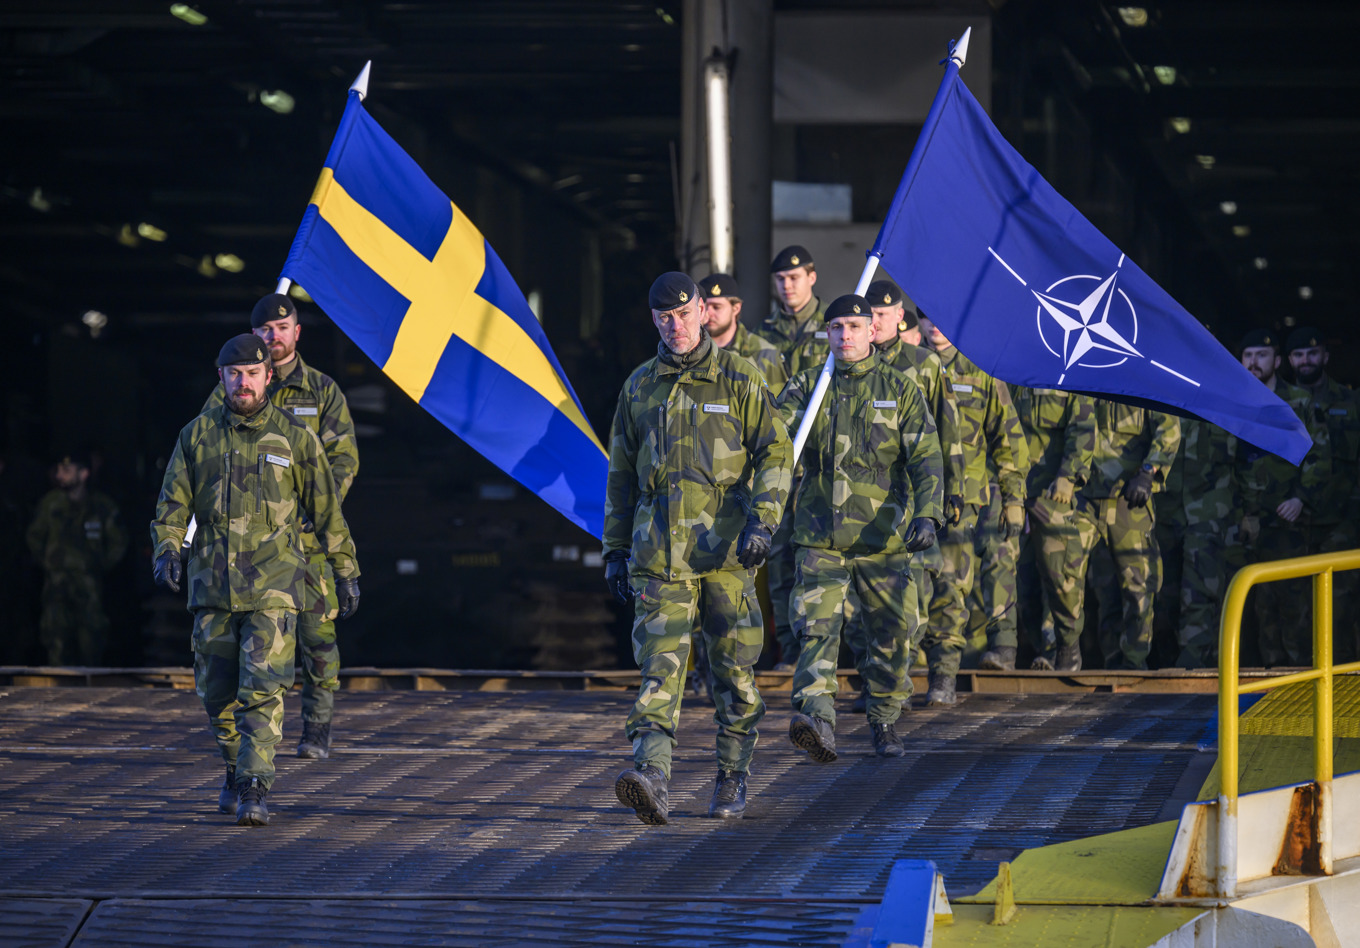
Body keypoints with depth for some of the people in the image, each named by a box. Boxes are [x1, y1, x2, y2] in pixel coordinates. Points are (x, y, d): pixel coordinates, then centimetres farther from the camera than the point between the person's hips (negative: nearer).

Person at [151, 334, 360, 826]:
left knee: (263, 689, -13)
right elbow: (173, 503, 7)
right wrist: (167, 549, -11)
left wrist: (345, 572, 10)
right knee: (217, 692, 9)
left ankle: (254, 790, -15)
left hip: (273, 584, -3)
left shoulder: (295, 438, 2)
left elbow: (326, 509, 8)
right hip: (212, 583, 3)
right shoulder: (197, 436, 7)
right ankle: (237, 772, 30)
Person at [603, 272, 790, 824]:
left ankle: (732, 780, 21)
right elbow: (622, 474, 19)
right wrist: (615, 550, 15)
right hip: (659, 549, 2)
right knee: (660, 664, -12)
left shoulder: (738, 380, 3)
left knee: (732, 668, 6)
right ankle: (652, 781, -25)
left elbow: (774, 454, 0)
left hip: (725, 550, -1)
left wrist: (762, 522, -14)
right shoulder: (639, 388, 12)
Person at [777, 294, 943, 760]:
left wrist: (926, 514, -19)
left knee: (892, 633, 7)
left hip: (884, 536, 0)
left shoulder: (899, 390, 4)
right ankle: (818, 721, -29)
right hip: (820, 536, 0)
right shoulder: (806, 388, 8)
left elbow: (926, 458, -3)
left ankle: (884, 721, 24)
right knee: (816, 627, -17)